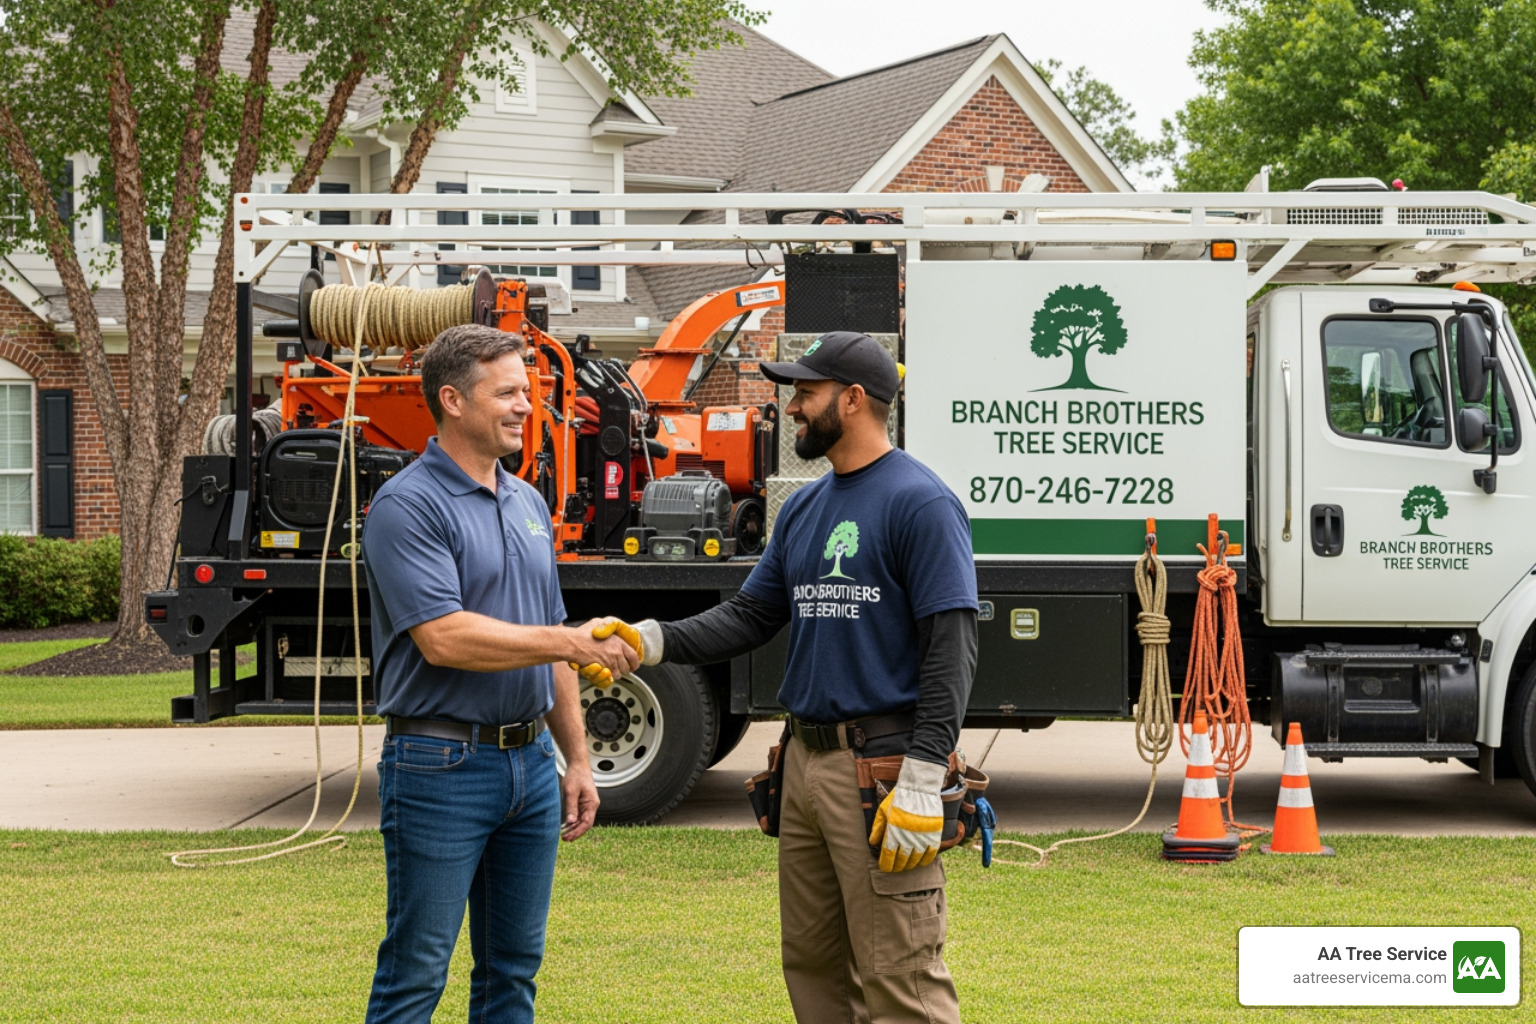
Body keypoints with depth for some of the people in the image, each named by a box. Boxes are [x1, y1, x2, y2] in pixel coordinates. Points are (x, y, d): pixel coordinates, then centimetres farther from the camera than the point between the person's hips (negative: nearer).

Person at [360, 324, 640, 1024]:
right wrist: (570, 642, -21)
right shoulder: (407, 506, -12)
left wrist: (576, 758, 16)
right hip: (441, 764, -8)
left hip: (531, 761, 8)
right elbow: (444, 639, -22)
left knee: (513, 967, 12)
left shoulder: (528, 504, 14)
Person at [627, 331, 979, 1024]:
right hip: (806, 757, 9)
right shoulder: (803, 509, 17)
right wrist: (651, 641, 1)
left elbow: (950, 647, -15)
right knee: (812, 966, 14)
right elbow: (750, 616, 18)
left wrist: (922, 782, -22)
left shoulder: (918, 502, -10)